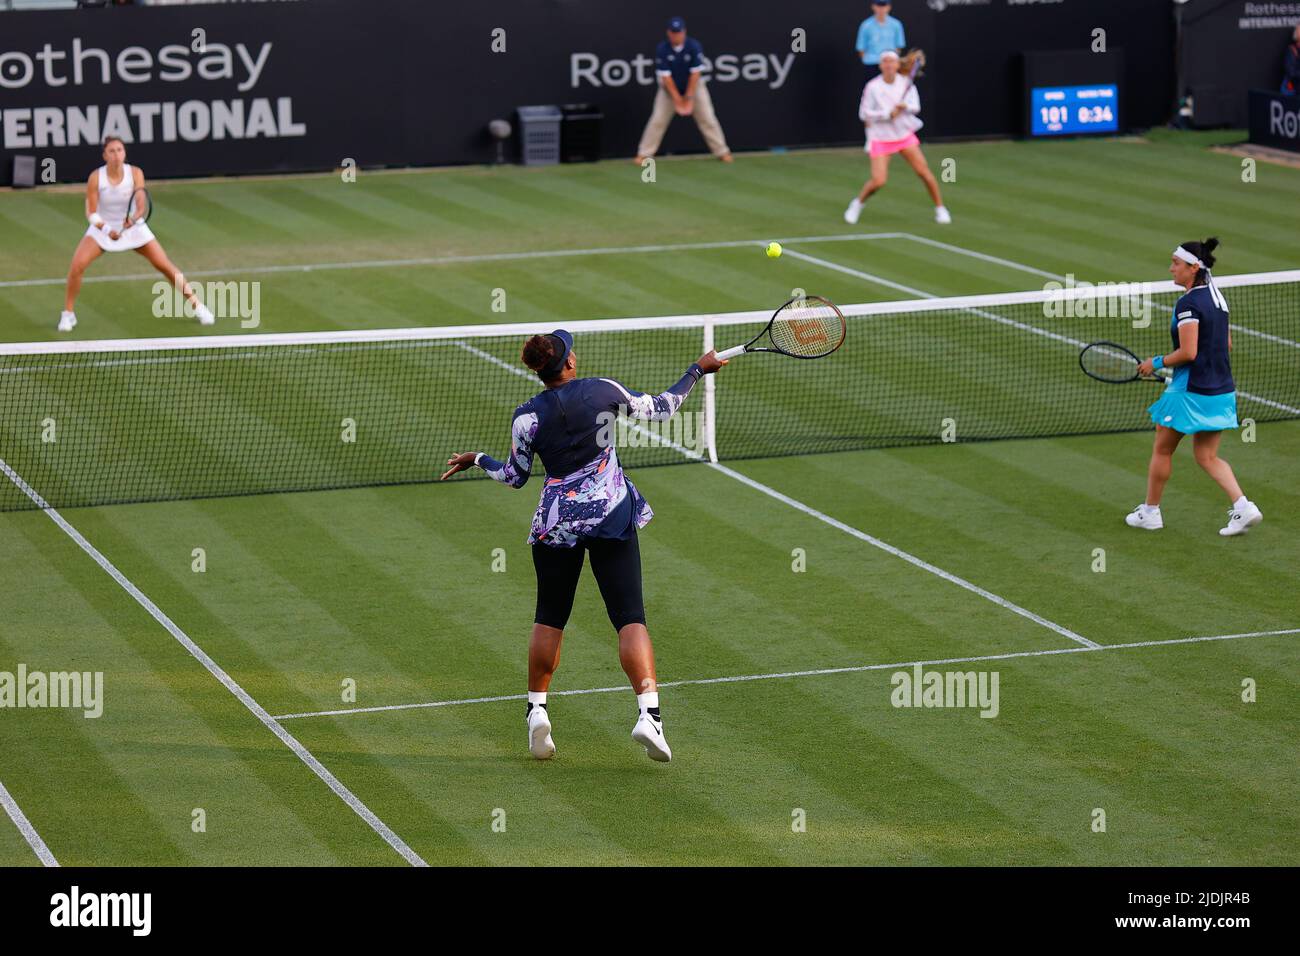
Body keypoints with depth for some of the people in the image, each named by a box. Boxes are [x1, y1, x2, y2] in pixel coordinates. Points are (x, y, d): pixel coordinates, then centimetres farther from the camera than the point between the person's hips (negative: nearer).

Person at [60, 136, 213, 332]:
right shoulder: (95, 178, -18)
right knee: (77, 265, -21)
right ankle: (68, 314, -3)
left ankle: (197, 306, 11)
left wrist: (133, 219, -46)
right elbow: (91, 213, -16)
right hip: (103, 228, -1)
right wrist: (106, 229, -33)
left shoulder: (135, 173, -17)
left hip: (133, 227, 1)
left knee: (165, 266, -5)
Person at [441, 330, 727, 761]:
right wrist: (697, 370, 20)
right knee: (630, 616, -4)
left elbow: (514, 477, 6)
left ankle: (537, 710, 17)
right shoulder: (603, 390, -5)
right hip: (612, 516, -1)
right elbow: (659, 410, 8)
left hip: (557, 524, 1)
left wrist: (477, 459, 24)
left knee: (549, 618, 18)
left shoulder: (527, 416, -6)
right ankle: (648, 712, -19)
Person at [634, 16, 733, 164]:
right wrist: (677, 99, -23)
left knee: (707, 118, -4)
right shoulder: (662, 49, -21)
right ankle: (643, 154, 1)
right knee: (658, 119, -6)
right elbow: (665, 76, -20)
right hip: (670, 88, 0)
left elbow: (695, 73, -21)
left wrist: (688, 98, -23)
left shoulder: (694, 46, -22)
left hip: (694, 86, 0)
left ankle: (722, 152, 4)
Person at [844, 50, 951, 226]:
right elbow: (864, 113, -10)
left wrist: (905, 106, -30)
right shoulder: (872, 87, -12)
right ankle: (857, 203, 15)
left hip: (905, 135, 3)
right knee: (878, 181, -14)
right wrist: (888, 114, -21)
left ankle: (940, 209, 11)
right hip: (880, 139, -3)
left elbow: (915, 106, -8)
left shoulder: (906, 83, -5)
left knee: (924, 171, -5)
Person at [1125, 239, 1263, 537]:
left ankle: (1149, 512, 22)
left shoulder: (1188, 304, -18)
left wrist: (1157, 363, -9)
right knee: (1207, 457, 13)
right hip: (1221, 390, 8)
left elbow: (1188, 353, -23)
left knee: (1162, 450, 11)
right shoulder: (1217, 297, 8)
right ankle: (1243, 506, -4)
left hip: (1190, 393, -8)